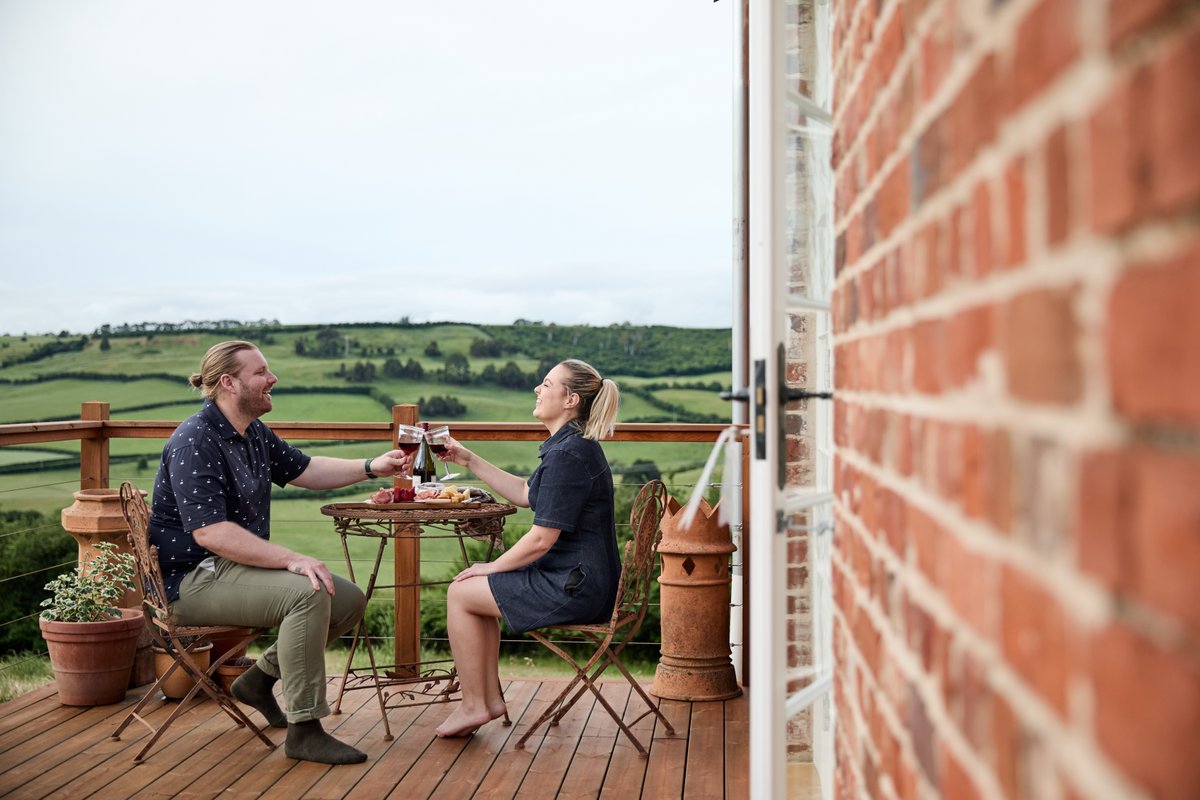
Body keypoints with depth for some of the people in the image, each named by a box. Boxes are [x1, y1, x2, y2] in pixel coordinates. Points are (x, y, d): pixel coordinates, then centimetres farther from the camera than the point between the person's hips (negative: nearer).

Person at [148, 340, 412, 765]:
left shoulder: (254, 433, 11)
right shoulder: (194, 442, -20)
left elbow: (304, 470, 24)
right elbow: (209, 532, -29)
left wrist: (372, 467, 11)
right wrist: (292, 559, -31)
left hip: (236, 567, 10)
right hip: (193, 579, -10)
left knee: (350, 600, 2)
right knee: (307, 593, -30)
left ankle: (260, 678, 18)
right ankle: (304, 731, -23)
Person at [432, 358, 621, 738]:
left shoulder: (567, 455, -23)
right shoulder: (572, 446, 11)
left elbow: (541, 539, -22)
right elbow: (526, 494, 23)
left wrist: (491, 567, -7)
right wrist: (469, 461, 19)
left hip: (574, 588, -11)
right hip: (578, 580, 11)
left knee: (460, 593, -2)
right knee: (471, 588, 21)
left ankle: (474, 706, 8)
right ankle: (490, 697, 20)